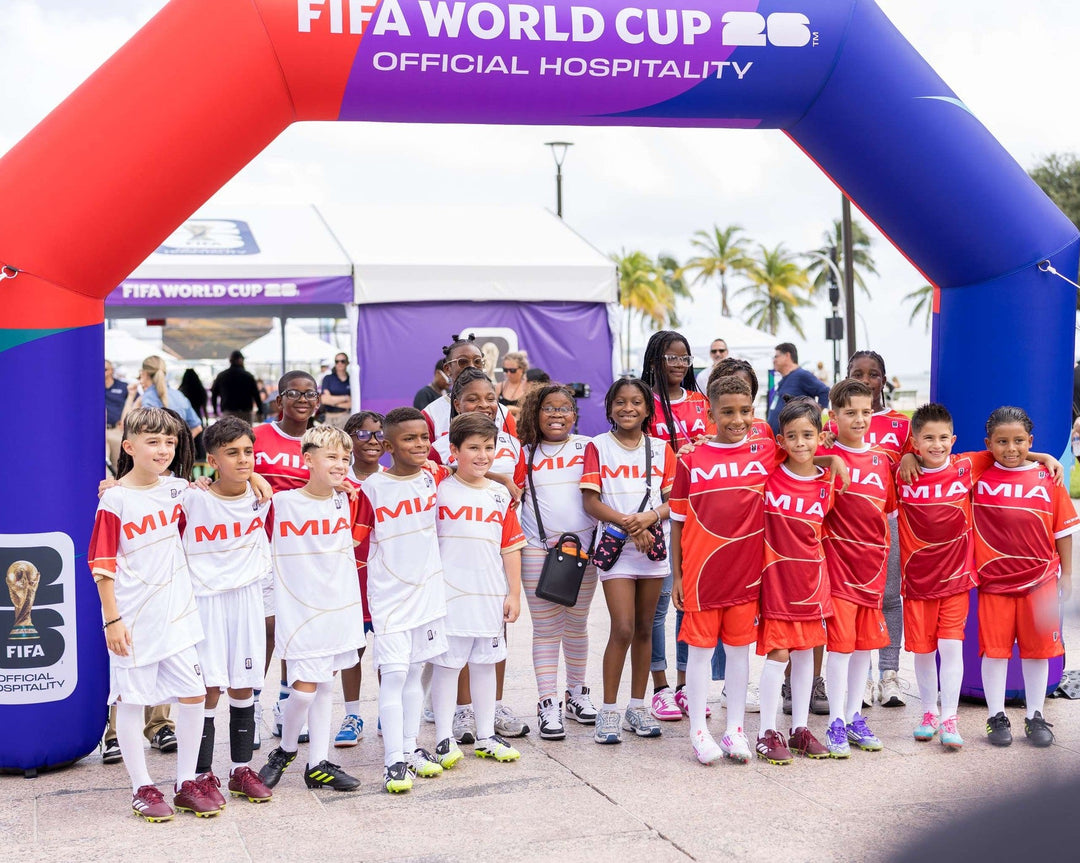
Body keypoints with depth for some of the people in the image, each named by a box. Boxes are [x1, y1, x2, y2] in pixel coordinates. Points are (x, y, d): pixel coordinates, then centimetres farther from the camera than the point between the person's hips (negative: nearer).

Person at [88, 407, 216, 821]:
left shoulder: (179, 488, 5)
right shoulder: (115, 499, -10)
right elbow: (102, 563, -9)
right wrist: (112, 619, -13)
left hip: (178, 613, 5)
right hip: (134, 619, -5)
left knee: (194, 694, 5)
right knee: (131, 701, 4)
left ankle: (186, 783, 18)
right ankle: (142, 788, 16)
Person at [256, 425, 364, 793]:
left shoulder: (347, 500, 5)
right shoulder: (280, 501, -10)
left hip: (339, 608, 5)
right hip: (300, 610, -5)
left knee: (325, 686, 11)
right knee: (304, 688, -7)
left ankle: (319, 765, 18)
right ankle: (285, 750, 19)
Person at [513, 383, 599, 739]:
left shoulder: (587, 447, 5)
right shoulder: (527, 453, 7)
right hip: (538, 549, -1)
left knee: (576, 625, 13)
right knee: (546, 629, 0)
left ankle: (576, 693, 28)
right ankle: (548, 703, 4)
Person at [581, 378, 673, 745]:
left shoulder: (661, 449, 9)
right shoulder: (598, 447, 1)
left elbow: (675, 500, 4)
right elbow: (591, 502, -6)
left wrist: (649, 517, -15)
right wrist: (627, 524, -17)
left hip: (653, 546, 3)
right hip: (616, 546, -3)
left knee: (644, 629, 8)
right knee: (622, 628, -11)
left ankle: (637, 705, 19)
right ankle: (608, 710, -2)